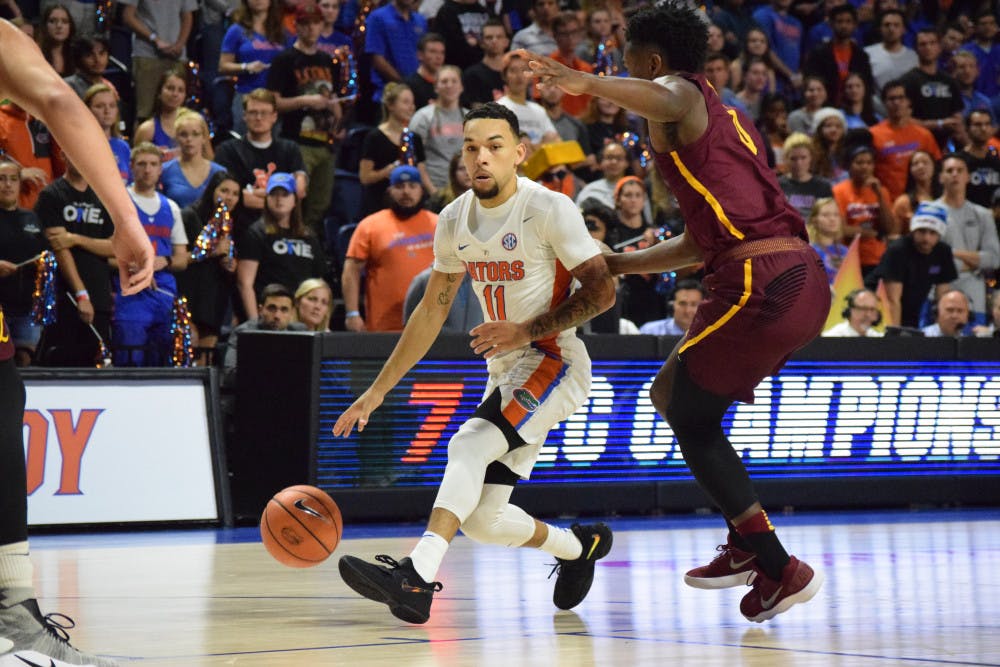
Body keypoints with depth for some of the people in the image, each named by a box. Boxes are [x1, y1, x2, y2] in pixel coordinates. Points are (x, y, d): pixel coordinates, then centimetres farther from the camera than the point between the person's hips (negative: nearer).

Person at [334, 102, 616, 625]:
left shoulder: (549, 210, -14)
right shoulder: (455, 221, 5)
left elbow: (601, 292, -14)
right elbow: (432, 311, 13)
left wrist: (526, 330, -21)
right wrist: (377, 392, 11)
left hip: (554, 361, -7)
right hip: (505, 369, 7)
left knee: (470, 445, -30)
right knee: (482, 520, 4)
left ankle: (417, 578, -39)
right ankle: (579, 546, 32)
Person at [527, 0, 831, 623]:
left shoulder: (682, 91, 2)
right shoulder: (728, 116, 30)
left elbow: (667, 100, -28)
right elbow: (703, 242, 33)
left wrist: (588, 83, -44)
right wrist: (617, 264, 36)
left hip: (760, 283, -9)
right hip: (807, 277, 9)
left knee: (690, 418, 5)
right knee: (676, 393, 22)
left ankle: (780, 568, 3)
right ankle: (746, 545, 20)